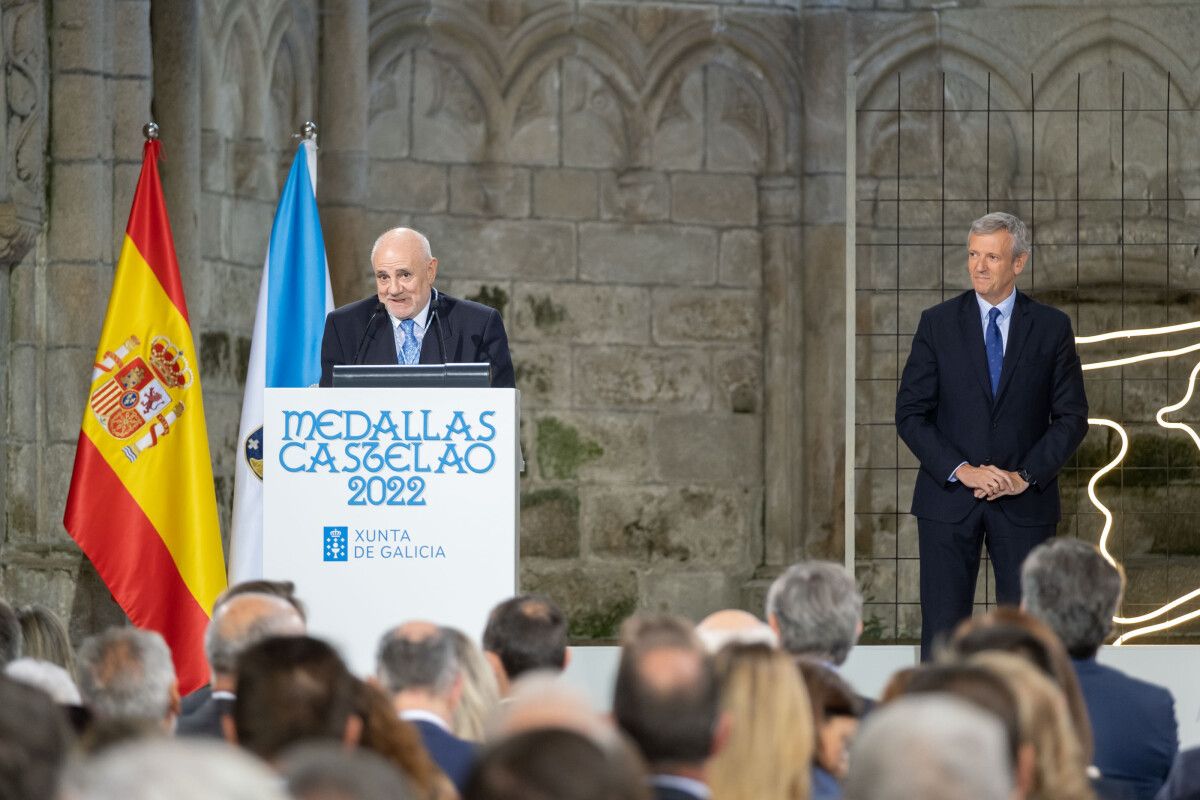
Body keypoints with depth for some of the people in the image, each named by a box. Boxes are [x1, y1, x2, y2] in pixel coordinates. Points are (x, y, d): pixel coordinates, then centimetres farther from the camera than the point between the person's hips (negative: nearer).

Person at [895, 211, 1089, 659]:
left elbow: (1072, 417, 2)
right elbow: (910, 415, -1)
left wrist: (1026, 476, -11)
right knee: (943, 628, -1)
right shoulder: (938, 324, 2)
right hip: (948, 499, 0)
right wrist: (961, 470, -14)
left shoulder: (1052, 327, 2)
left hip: (1025, 501, 0)